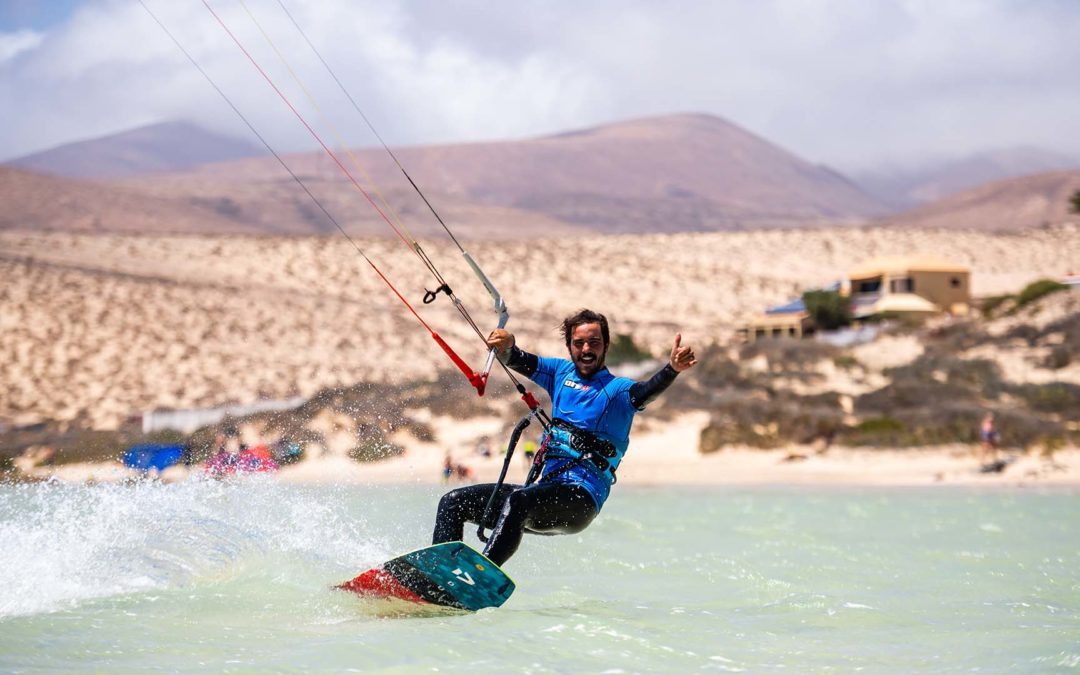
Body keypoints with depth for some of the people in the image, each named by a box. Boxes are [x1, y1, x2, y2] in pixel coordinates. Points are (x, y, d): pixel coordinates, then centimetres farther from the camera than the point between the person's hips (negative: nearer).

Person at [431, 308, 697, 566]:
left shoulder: (617, 389, 0)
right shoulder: (562, 372, 18)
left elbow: (647, 391, -21)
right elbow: (519, 361, 4)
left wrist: (672, 369, -43)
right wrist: (506, 346, -21)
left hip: (580, 499, -7)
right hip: (545, 490, 7)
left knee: (517, 500, -36)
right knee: (454, 502, 3)